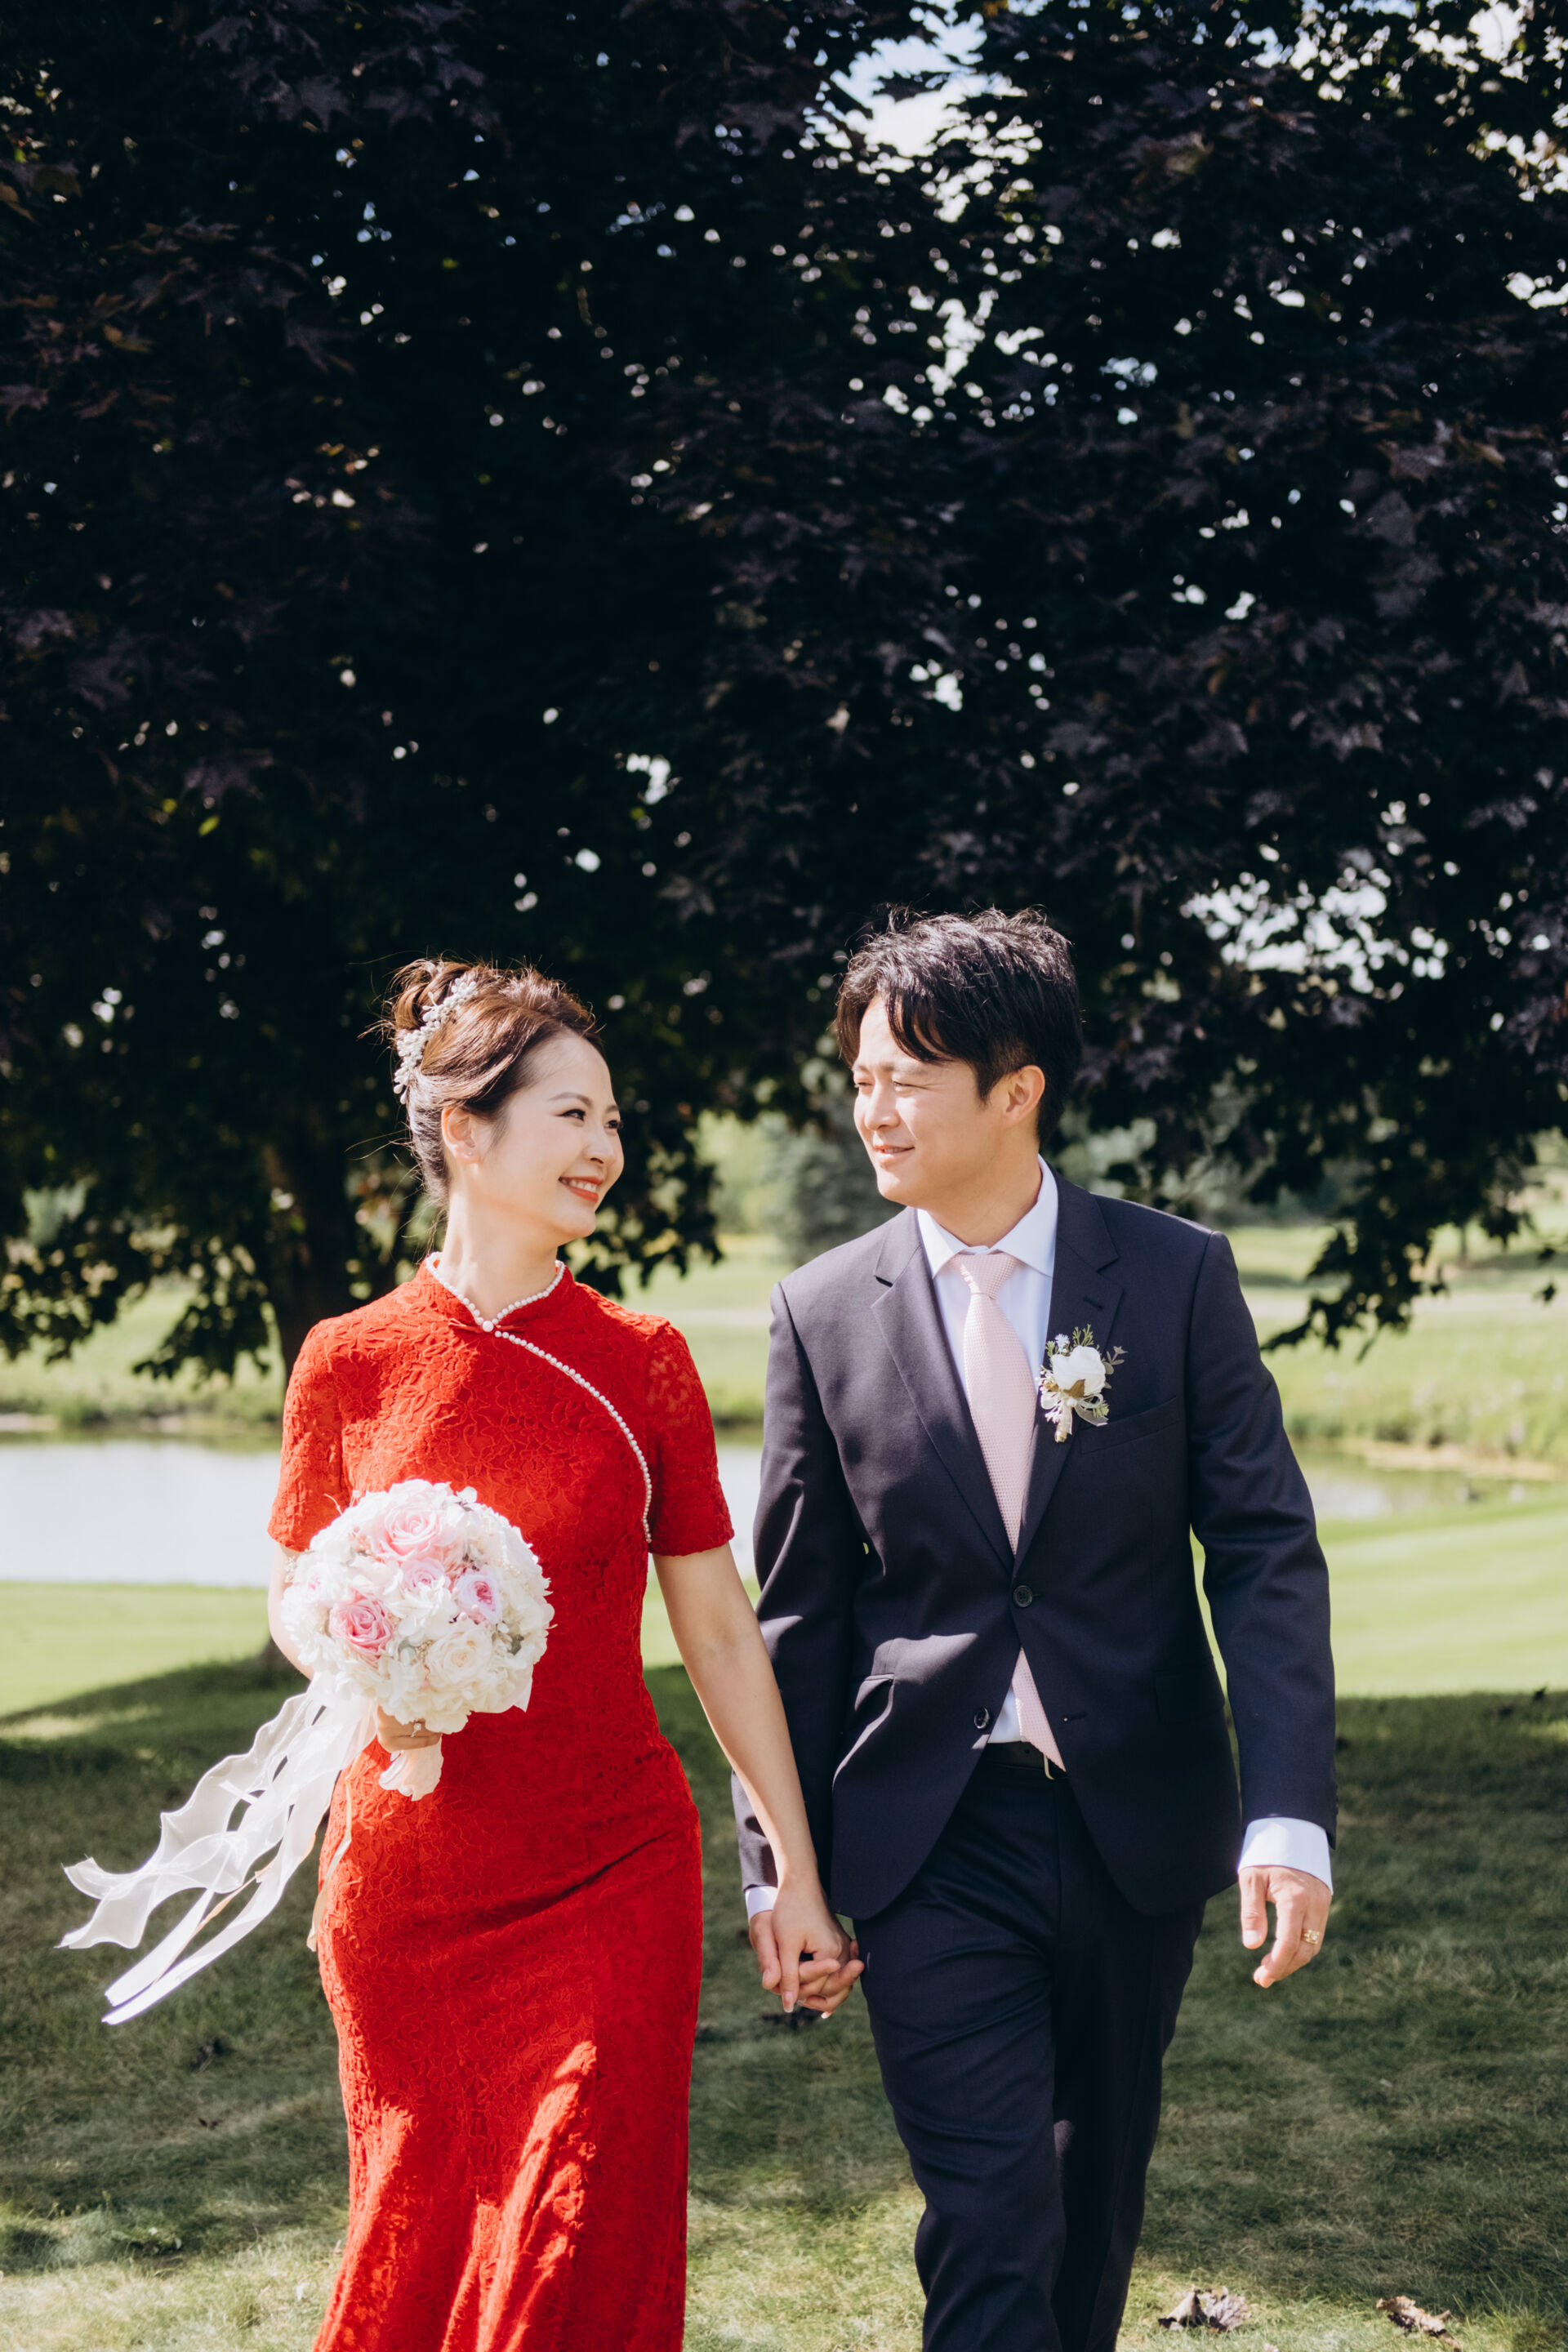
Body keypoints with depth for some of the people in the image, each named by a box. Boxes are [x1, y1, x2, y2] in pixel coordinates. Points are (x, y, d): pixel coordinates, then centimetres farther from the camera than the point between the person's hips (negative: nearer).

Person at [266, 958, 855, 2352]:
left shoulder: (643, 1365, 0)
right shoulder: (351, 1363, -2)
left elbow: (718, 1630, 4)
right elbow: (296, 1600, 10)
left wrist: (798, 1874, 4)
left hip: (610, 1880, 0)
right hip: (405, 1881, 0)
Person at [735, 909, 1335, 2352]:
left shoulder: (1178, 1277, -3)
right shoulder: (826, 1311, -1)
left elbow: (1265, 1554, -5)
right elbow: (798, 1608, 4)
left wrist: (1289, 1812, -15)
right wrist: (777, 1857, 3)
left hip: (1137, 1825, 1)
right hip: (933, 1839, -1)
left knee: (1100, 2179, 17)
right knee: (986, 2222, -7)